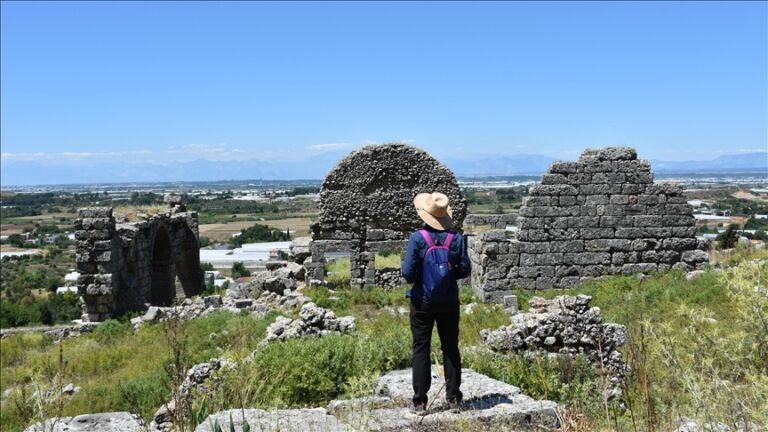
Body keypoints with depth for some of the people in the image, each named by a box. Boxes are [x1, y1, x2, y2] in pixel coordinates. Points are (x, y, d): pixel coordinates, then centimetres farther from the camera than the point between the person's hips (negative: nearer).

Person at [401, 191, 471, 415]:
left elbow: (407, 272, -15)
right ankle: (454, 398, 19)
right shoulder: (456, 238, -8)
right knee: (450, 348, 13)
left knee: (421, 349, 7)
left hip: (422, 302, -2)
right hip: (449, 303, 2)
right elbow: (464, 270, -4)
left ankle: (420, 401, 9)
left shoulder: (417, 238, -15)